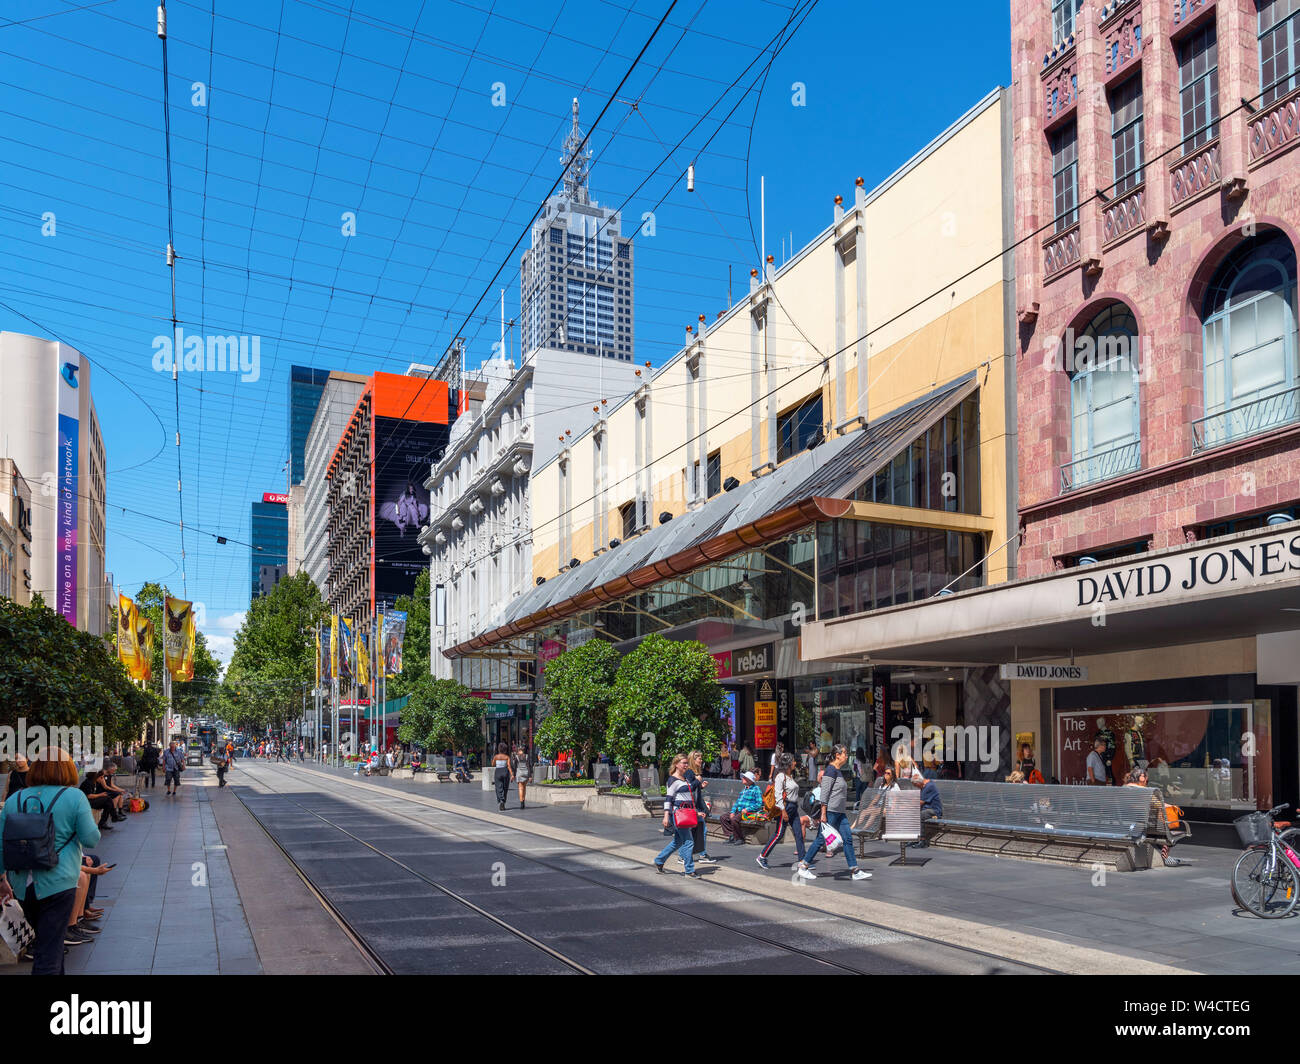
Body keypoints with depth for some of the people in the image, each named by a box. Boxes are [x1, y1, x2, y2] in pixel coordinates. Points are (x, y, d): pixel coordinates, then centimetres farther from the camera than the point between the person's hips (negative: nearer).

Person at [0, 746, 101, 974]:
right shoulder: (74, 797, -7)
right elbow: (91, 839, -8)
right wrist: (90, 819, 11)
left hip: (22, 886, 5)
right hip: (57, 884, -5)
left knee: (44, 939, 24)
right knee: (50, 949, -1)